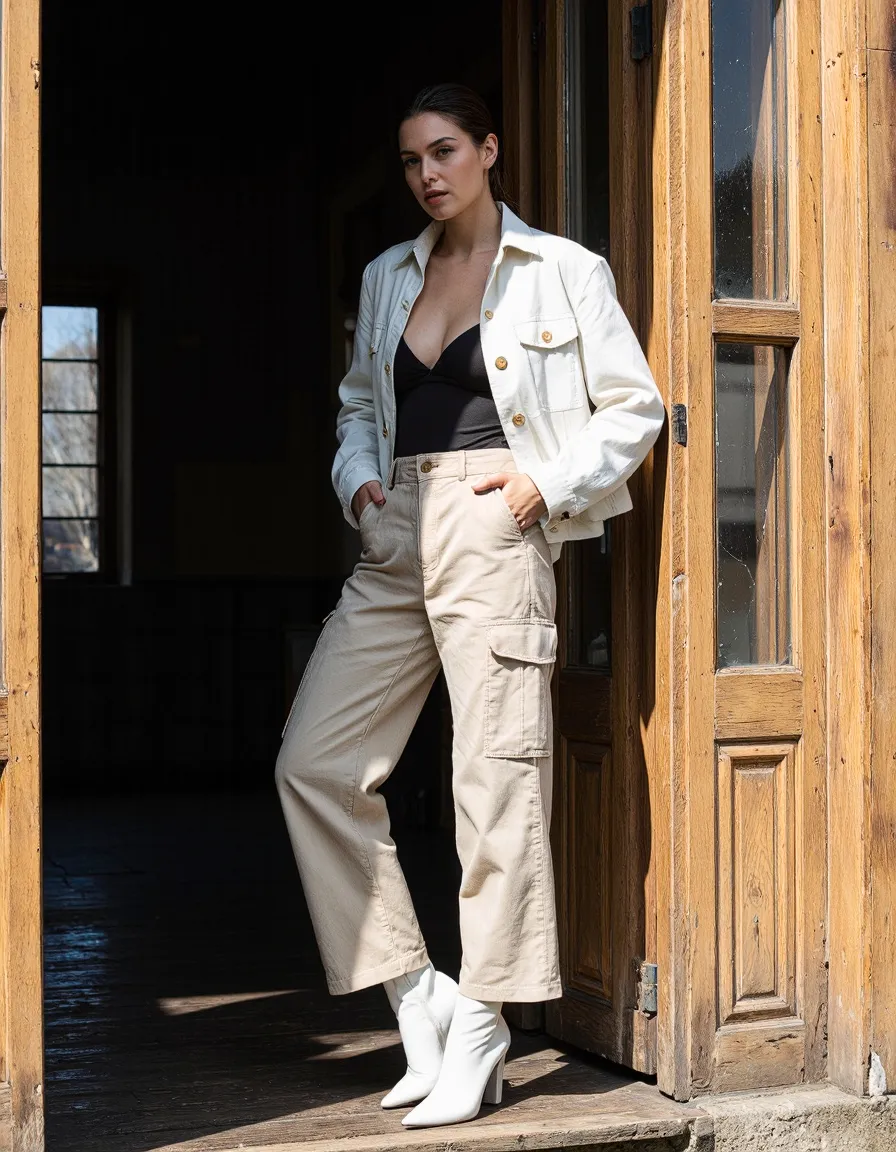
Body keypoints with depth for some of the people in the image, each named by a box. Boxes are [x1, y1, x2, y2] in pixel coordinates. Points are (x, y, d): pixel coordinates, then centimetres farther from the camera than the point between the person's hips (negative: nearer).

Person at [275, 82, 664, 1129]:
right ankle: (416, 994, 7)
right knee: (315, 762, -3)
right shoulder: (387, 278, 19)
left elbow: (635, 407, 3)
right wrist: (358, 475, 7)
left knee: (495, 776, -6)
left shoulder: (561, 271, 3)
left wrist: (547, 484, -8)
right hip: (395, 541, 6)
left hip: (492, 532, -6)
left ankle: (480, 1030, 5)